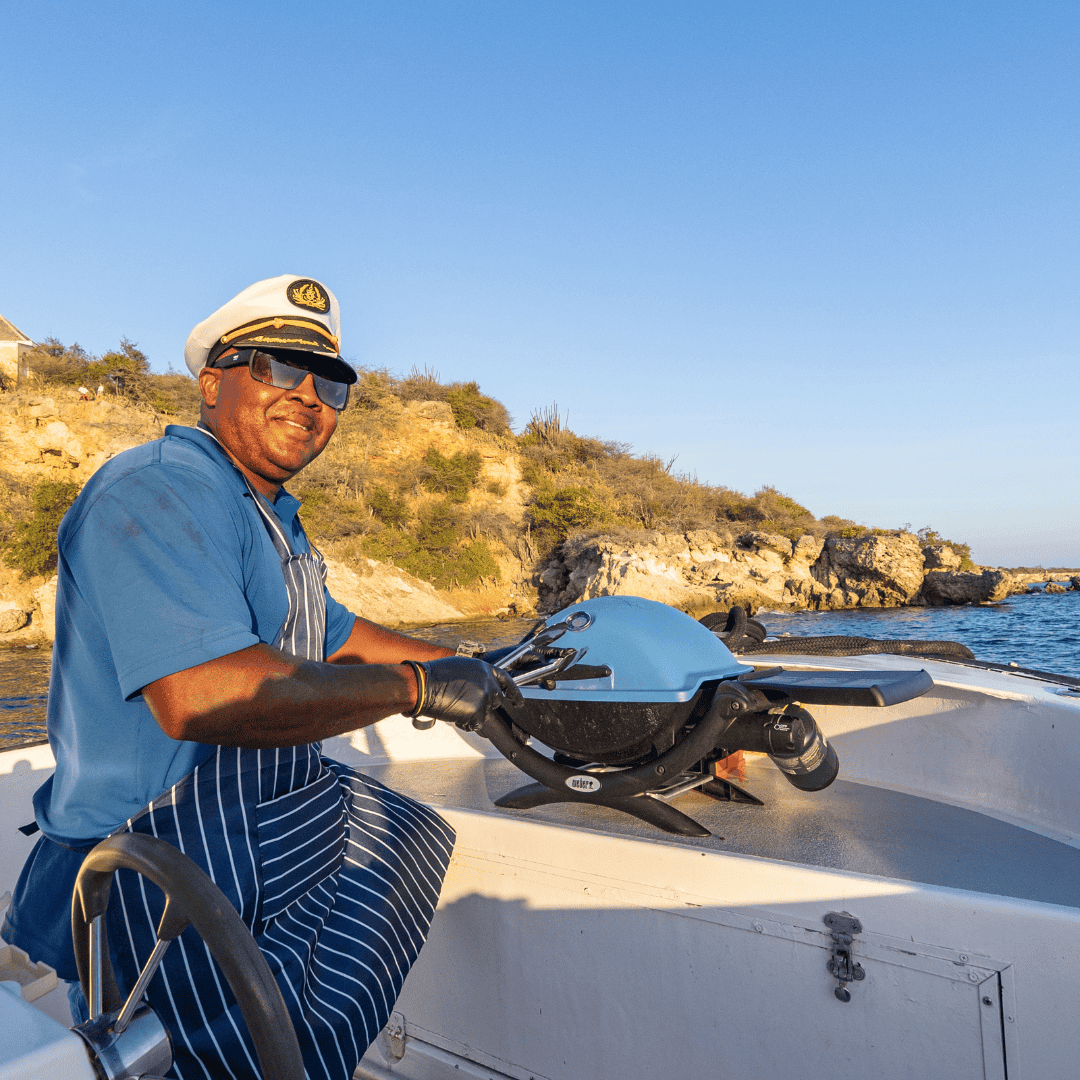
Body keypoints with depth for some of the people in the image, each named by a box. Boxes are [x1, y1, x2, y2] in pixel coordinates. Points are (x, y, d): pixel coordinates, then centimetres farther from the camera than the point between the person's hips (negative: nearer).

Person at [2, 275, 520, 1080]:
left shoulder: (275, 519, 11)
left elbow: (333, 636, 22)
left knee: (422, 838, 26)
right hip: (162, 871, -10)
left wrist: (457, 666, 18)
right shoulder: (158, 492, -24)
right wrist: (417, 685, -28)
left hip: (276, 812, 11)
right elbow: (203, 693, -38)